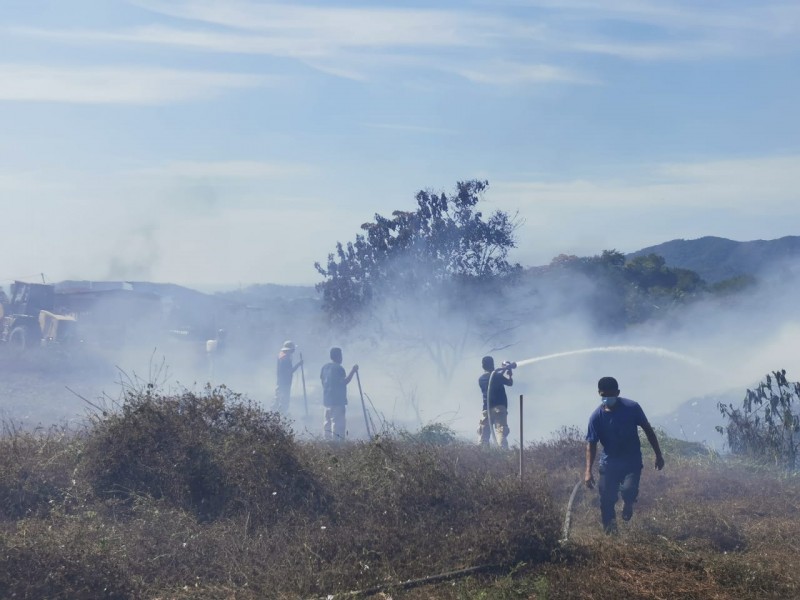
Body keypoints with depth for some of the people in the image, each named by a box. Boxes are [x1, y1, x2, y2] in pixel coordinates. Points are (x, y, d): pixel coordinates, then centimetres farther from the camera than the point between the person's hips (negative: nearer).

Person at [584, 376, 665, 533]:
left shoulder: (632, 408, -13)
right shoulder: (596, 417, -13)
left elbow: (648, 430, -1)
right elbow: (591, 444, -9)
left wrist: (658, 455, 2)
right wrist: (588, 471, -19)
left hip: (632, 461, -1)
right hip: (609, 463, 1)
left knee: (629, 490, -24)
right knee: (607, 498, -3)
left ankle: (628, 503, 13)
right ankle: (609, 530, 20)